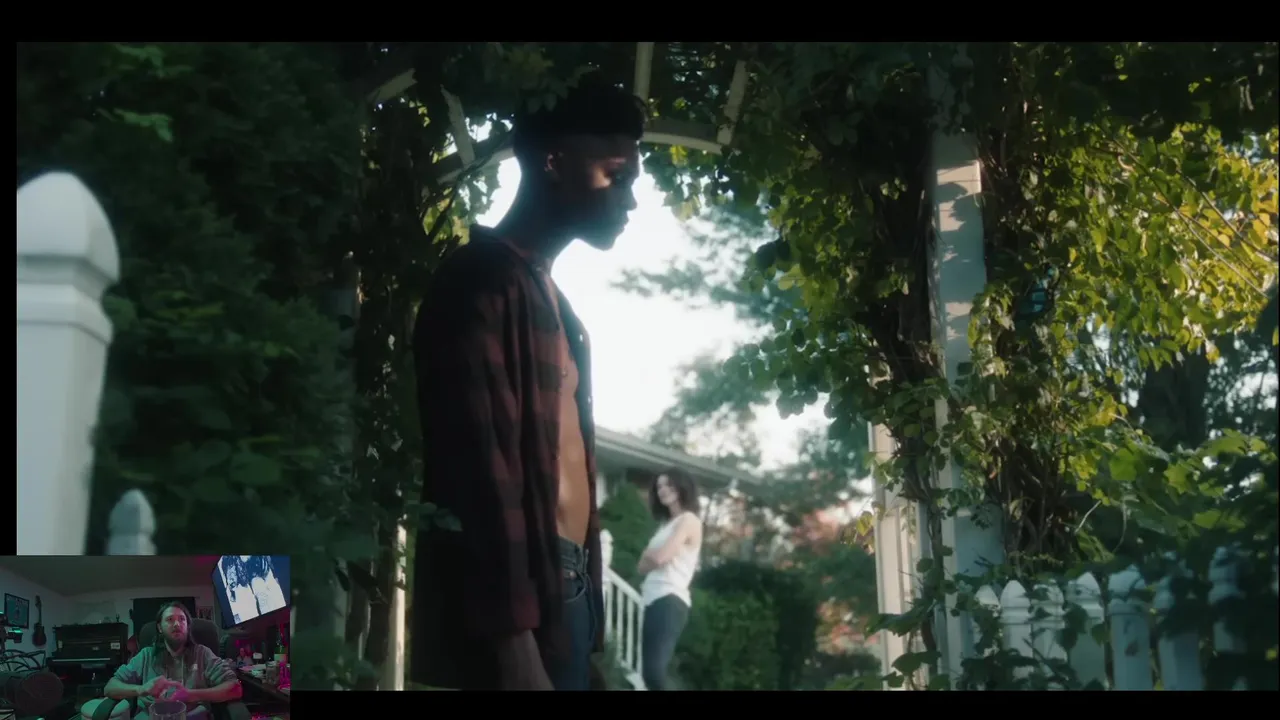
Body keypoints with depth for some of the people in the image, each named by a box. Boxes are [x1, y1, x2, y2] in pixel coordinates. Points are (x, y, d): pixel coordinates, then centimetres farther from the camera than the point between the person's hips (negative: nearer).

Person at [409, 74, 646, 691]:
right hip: (516, 620, -9)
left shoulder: (553, 304, 21)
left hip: (564, 599, 9)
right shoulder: (485, 282, -8)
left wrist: (583, 639, 17)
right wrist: (514, 650, -23)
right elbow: (482, 472, -17)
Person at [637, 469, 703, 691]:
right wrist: (651, 556, -2)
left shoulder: (689, 520, -2)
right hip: (653, 601, 9)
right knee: (649, 672, 3)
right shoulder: (666, 524, 25)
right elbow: (643, 565, 18)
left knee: (654, 671, -23)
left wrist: (650, 555, 9)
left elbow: (660, 557, -12)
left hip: (670, 601, -9)